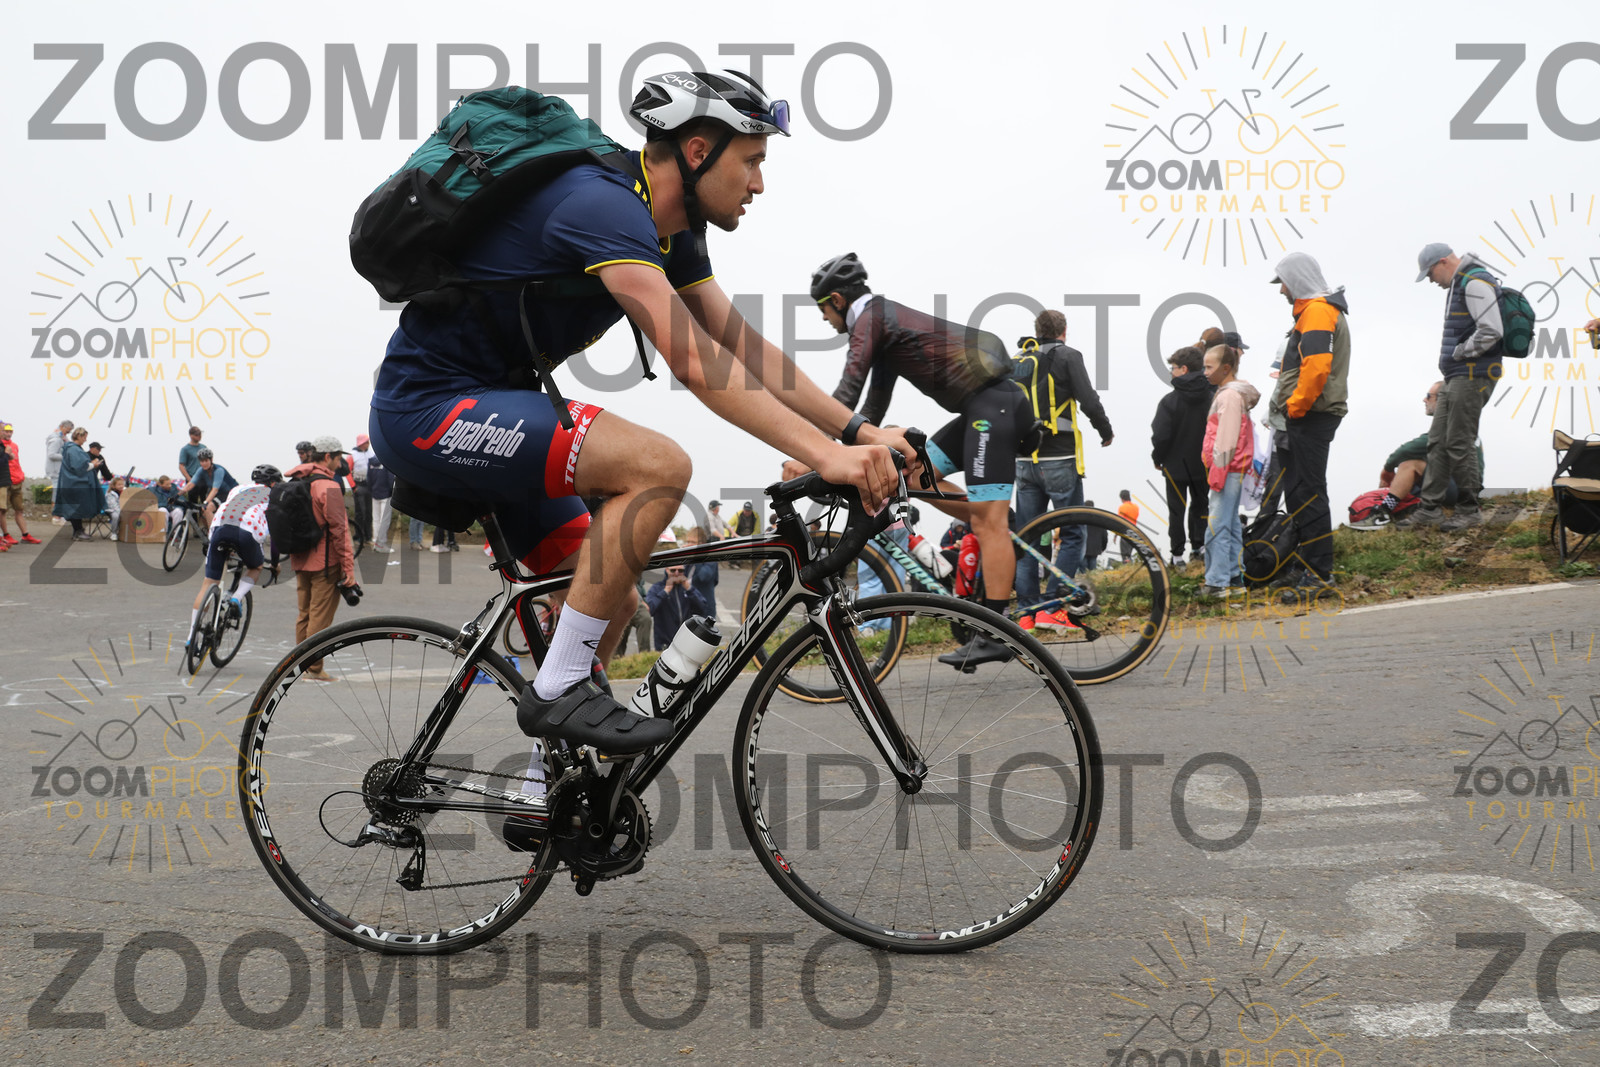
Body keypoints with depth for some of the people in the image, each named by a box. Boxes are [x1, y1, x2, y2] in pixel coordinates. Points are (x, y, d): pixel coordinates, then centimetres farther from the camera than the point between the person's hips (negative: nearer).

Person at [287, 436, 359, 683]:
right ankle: (314, 669, -1)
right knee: (321, 616, -3)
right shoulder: (328, 486, -15)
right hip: (325, 561, -8)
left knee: (304, 614, 15)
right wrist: (348, 567, -15)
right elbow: (339, 529, -18)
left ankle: (302, 665, 20)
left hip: (300, 561, 8)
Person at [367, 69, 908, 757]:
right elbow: (692, 360, -34)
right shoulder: (603, 204, -24)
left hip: (486, 411, 10)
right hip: (428, 409, -10)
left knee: (614, 604, 9)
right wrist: (825, 455, -37)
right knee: (658, 466, -26)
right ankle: (558, 691, -16)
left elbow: (744, 349, 5)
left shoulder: (670, 232, 7)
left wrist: (860, 430, -6)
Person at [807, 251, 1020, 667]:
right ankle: (1001, 532, 10)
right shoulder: (886, 319, 25)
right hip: (983, 405, 10)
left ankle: (994, 635, -15)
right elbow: (876, 401, 31)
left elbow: (848, 391, -16)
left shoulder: (870, 318, -5)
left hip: (992, 402, -10)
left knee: (987, 520, -13)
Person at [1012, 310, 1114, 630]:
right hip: (1059, 460, -5)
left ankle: (1028, 612, 8)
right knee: (1072, 534, 1)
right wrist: (1106, 432, 7)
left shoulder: (1016, 363, 13)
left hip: (1024, 462, 5)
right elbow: (1089, 401, -10)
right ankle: (1053, 609, -8)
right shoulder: (1067, 356, -3)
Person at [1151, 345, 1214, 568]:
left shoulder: (1170, 401, -17)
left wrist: (1157, 458, -1)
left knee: (1176, 510, 6)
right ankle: (1198, 547, 16)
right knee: (1200, 506, 18)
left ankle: (1177, 555, 7)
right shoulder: (1211, 398, -5)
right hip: (1203, 466, 3)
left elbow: (1161, 435, -18)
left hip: (1176, 466, -3)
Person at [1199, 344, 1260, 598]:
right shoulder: (1228, 393, 18)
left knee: (1217, 526, -11)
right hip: (1234, 471, 11)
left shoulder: (1230, 395, -13)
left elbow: (1226, 437, -18)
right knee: (1231, 525, 12)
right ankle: (1234, 579, 17)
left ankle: (1217, 583, -12)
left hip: (1228, 468, -11)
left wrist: (1217, 471, -19)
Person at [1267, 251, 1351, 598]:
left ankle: (1320, 572, -7)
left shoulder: (1317, 311, -13)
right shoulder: (1317, 310, 21)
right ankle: (1306, 564, 22)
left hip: (1311, 417, -11)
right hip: (1306, 418, 11)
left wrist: (1296, 406, -18)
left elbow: (1317, 366, -26)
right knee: (1297, 491, 15)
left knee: (1308, 494, -9)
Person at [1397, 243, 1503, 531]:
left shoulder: (1475, 282, -15)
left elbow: (1491, 331, -24)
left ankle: (1470, 509, 5)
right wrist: (1454, 358, 12)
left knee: (1458, 443, -6)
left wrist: (1458, 354, -14)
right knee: (1438, 440, 10)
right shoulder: (1460, 283, 18)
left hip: (1472, 376, -11)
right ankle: (1430, 508, 14)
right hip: (1457, 377, 11)